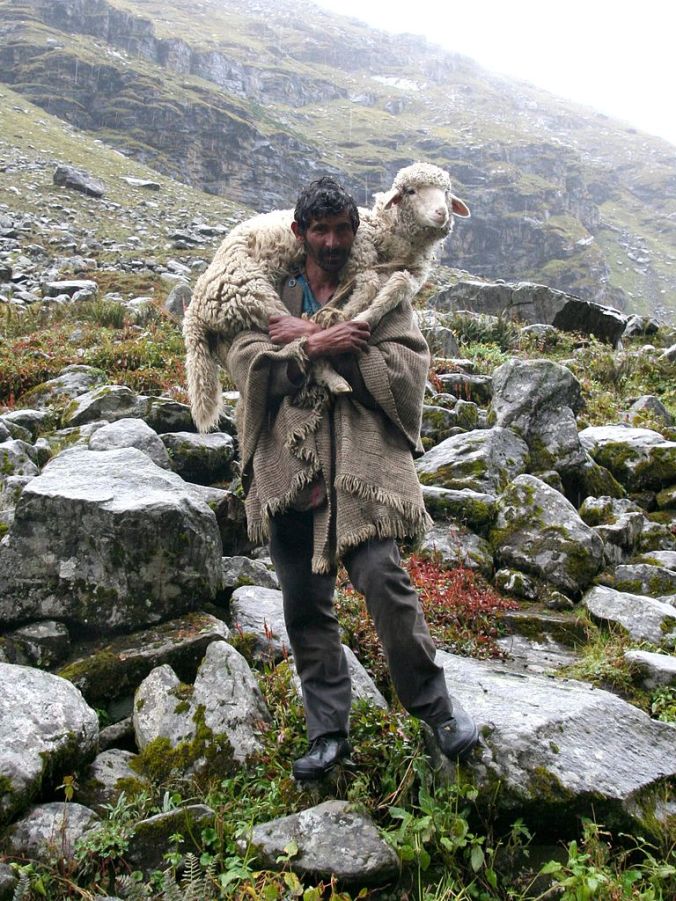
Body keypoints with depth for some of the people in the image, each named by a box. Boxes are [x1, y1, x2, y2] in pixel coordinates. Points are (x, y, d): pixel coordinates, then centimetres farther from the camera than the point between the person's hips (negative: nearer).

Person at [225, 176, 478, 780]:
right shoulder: (270, 295, 15)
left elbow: (406, 369, -5)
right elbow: (244, 359, 0)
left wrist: (310, 338, -8)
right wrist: (314, 346, -15)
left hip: (362, 461, -3)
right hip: (289, 465, 3)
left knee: (383, 578, -16)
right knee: (305, 604, 7)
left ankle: (435, 706, 8)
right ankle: (328, 732, 22)